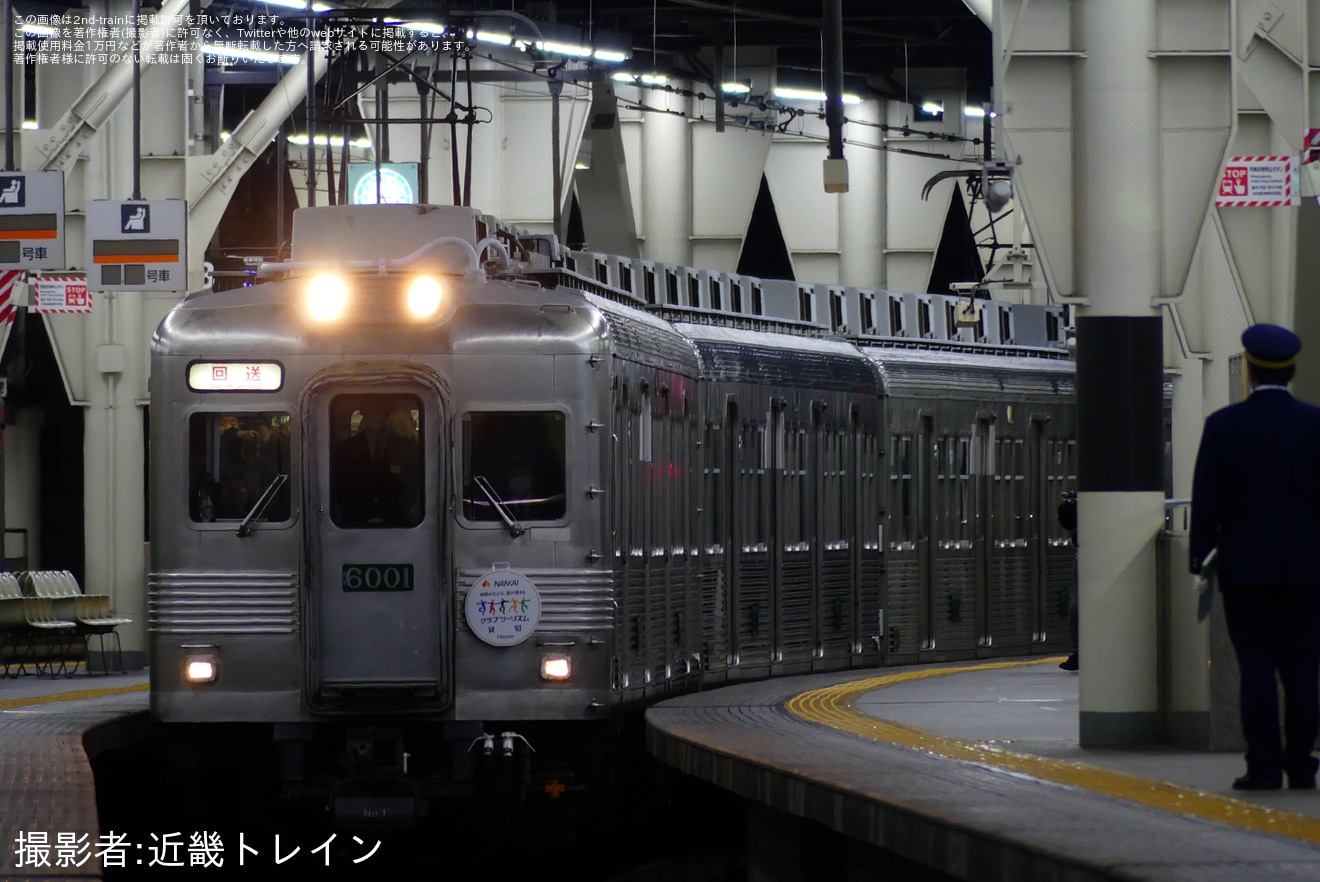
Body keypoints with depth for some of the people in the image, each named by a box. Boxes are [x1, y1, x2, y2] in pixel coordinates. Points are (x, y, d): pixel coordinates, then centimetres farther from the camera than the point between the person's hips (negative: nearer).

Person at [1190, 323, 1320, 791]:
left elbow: (1207, 501, -3)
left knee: (1257, 669, -1)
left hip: (1245, 564, -1)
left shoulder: (1223, 425, -3)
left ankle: (1264, 766, -5)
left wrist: (1201, 557, 5)